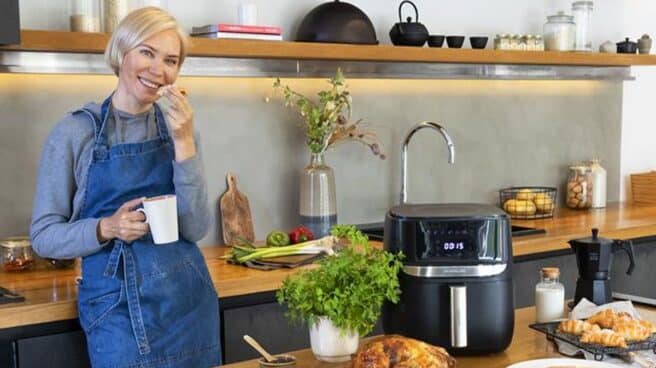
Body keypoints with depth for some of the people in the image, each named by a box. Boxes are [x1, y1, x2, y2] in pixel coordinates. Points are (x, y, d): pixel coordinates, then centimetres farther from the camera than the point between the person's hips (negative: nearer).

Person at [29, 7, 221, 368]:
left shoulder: (179, 129, 3)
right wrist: (106, 228, -21)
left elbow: (196, 229, -6)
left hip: (190, 299, 3)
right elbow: (43, 235, -4)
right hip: (120, 308, -3)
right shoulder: (75, 131, -6)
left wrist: (184, 143, -14)